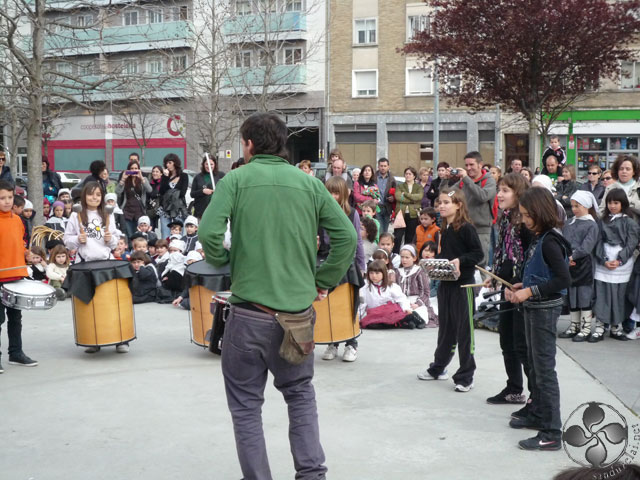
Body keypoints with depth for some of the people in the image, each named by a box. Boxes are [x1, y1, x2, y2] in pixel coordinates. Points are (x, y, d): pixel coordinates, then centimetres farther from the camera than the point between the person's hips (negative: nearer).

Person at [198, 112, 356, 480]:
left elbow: (209, 232, -15)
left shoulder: (237, 179, -3)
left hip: (250, 312, -3)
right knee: (300, 393, 21)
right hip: (297, 311, 3)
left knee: (246, 404, 10)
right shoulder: (309, 183, 5)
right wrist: (324, 281, 9)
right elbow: (347, 235, 0)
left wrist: (224, 262, 4)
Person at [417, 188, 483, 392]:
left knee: (464, 329, 0)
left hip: (463, 284, -8)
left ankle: (465, 377, 8)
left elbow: (478, 254, -13)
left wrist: (460, 260, -26)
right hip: (445, 283, 8)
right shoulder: (445, 229, 11)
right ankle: (438, 368, 30)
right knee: (445, 327, 18)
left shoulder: (466, 228, -12)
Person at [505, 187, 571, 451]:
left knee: (545, 369, -7)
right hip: (533, 308, 10)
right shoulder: (538, 239, 8)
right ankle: (536, 414, 37)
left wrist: (530, 292, -24)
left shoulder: (550, 242, -19)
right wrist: (520, 287, 4)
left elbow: (563, 279, -25)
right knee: (534, 364, 21)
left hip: (545, 309, -10)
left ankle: (551, 434, -3)